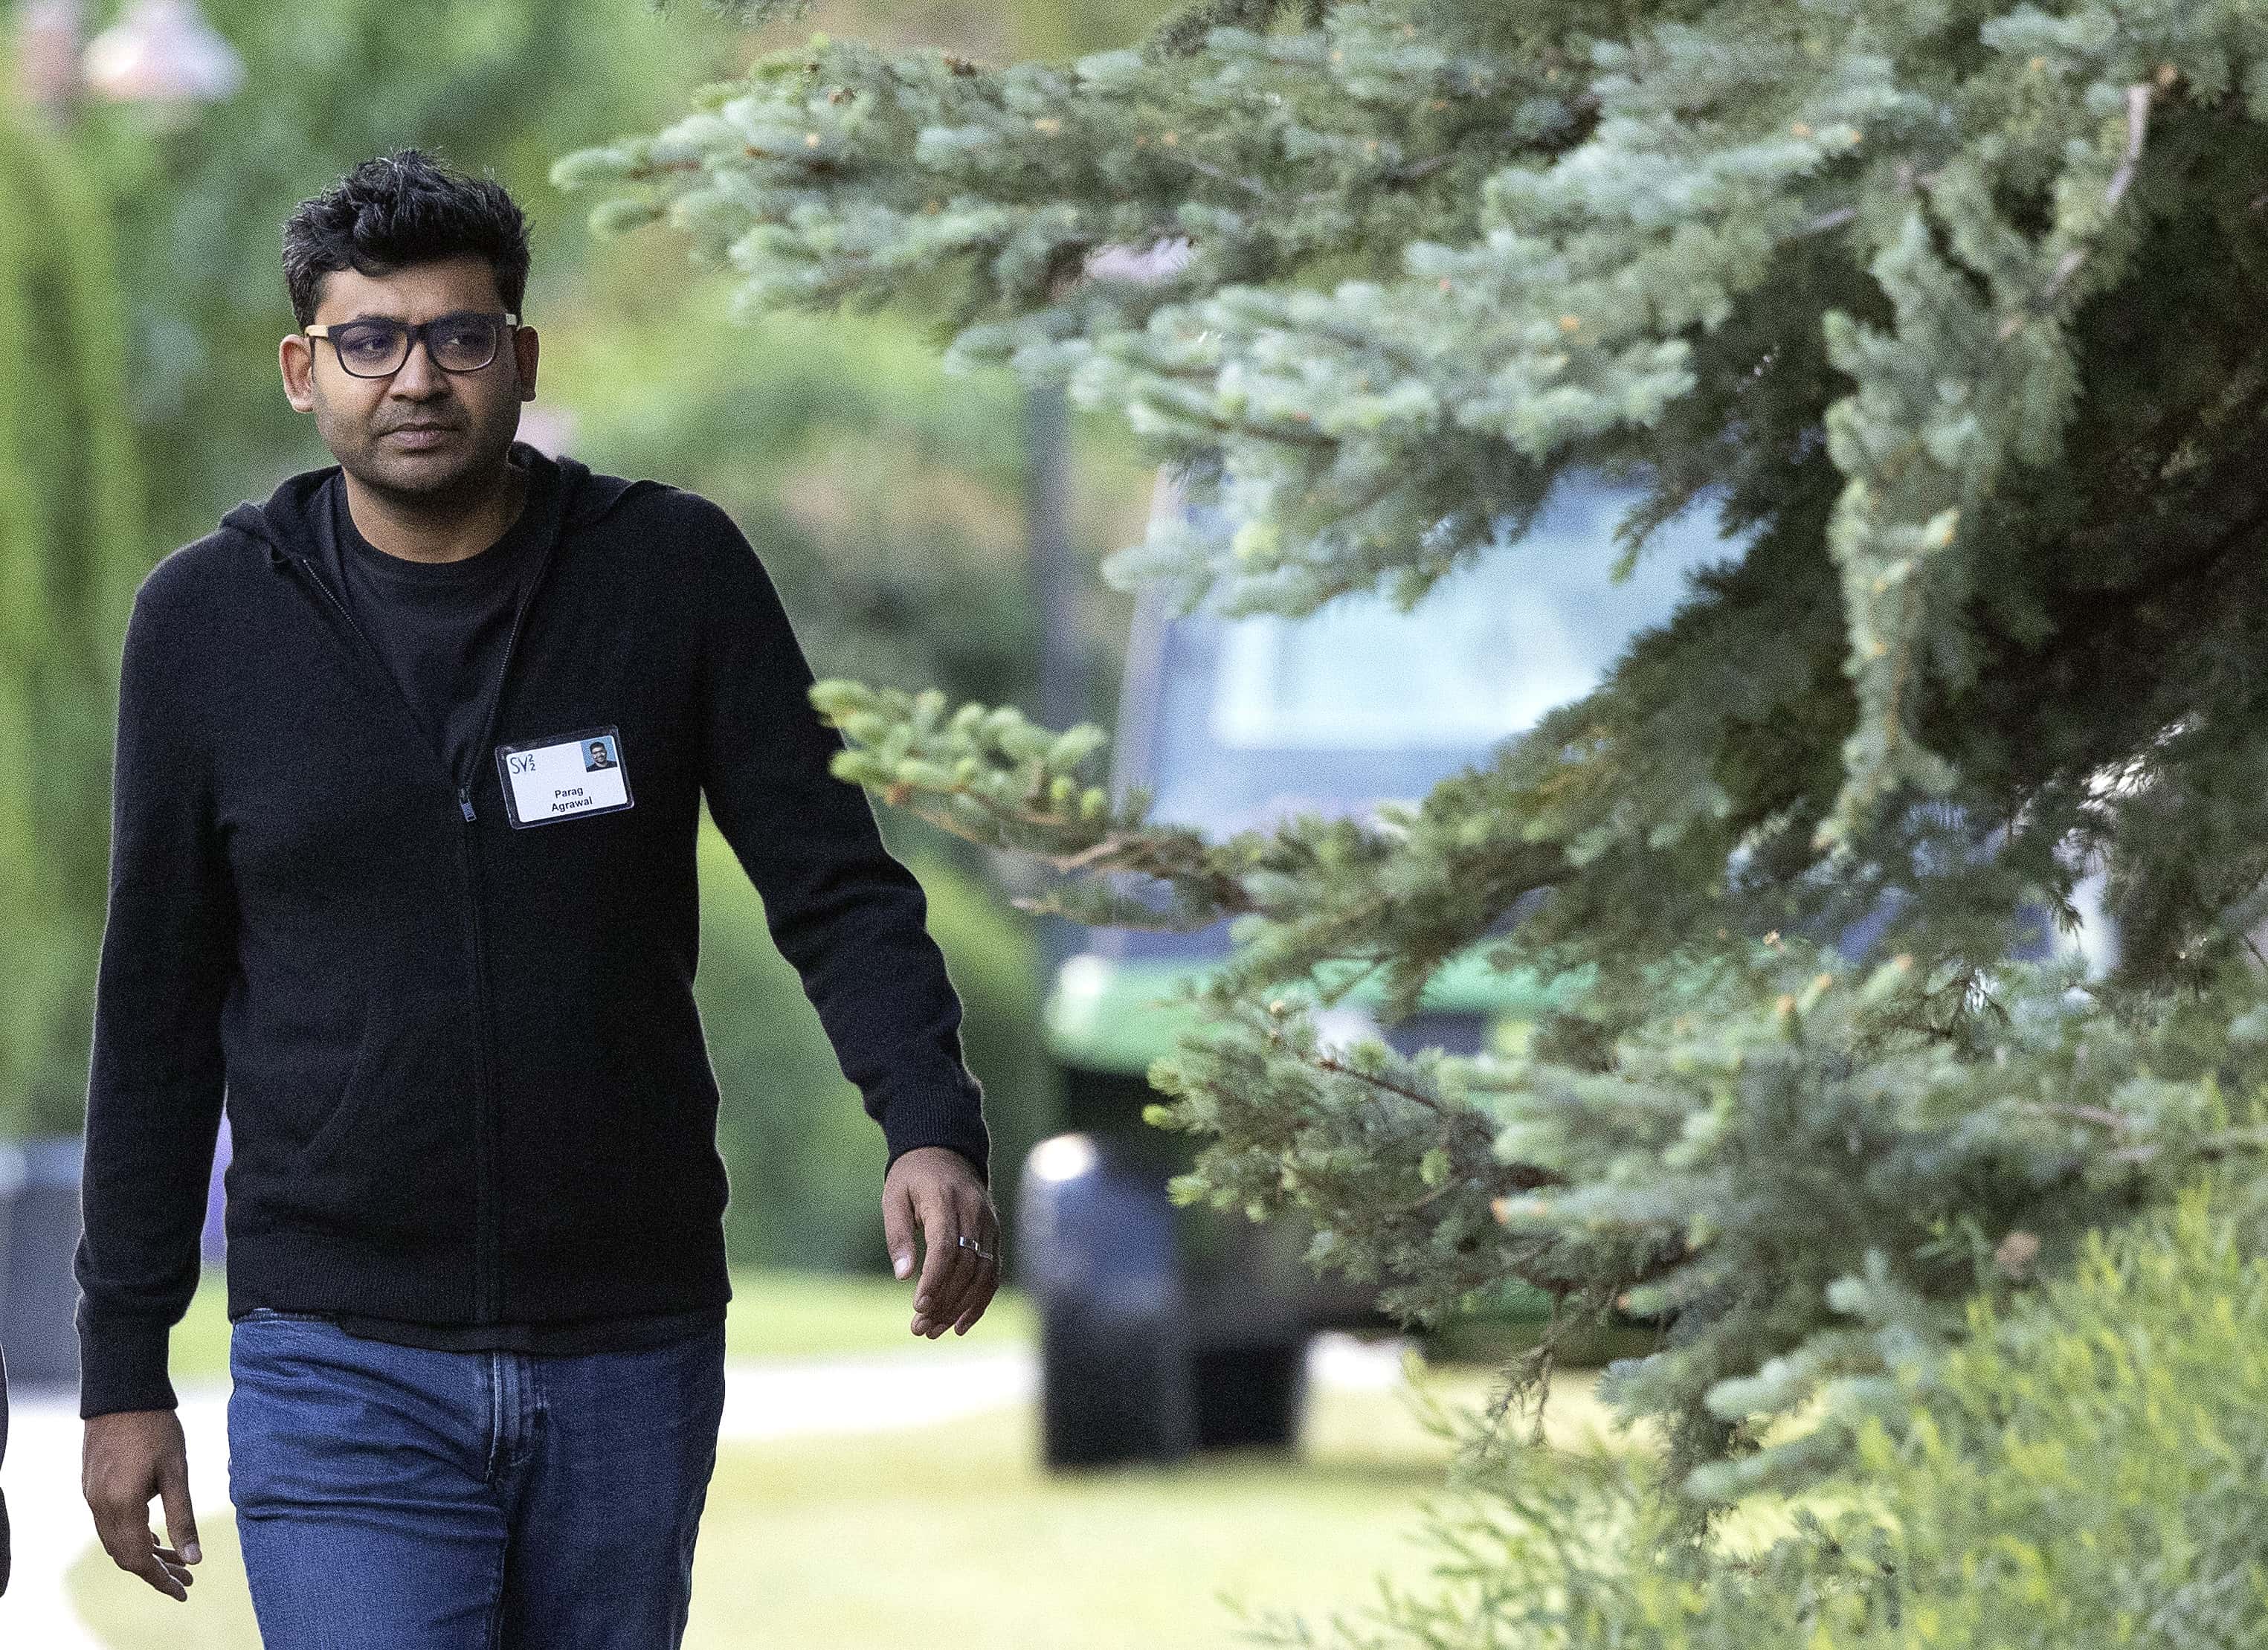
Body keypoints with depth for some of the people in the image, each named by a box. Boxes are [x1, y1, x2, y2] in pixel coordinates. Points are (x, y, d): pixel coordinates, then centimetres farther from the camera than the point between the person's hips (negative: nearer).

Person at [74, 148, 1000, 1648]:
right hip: (342, 1364, -1)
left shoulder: (675, 573, -1)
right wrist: (123, 1368, 5)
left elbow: (837, 886, -2)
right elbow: (156, 1014, 6)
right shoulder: (207, 622, 0)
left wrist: (934, 1127, -21)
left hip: (631, 1355, 1)